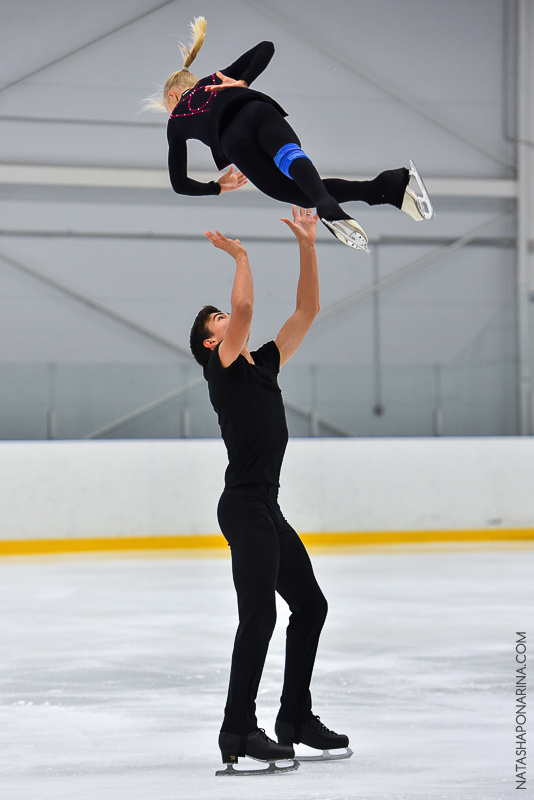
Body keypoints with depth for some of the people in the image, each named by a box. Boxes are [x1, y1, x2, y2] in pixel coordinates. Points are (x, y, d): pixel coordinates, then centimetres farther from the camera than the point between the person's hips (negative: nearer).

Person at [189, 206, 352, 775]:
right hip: (244, 507, -9)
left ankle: (295, 719, 21)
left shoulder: (264, 365, 18)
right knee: (258, 616, -13)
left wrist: (307, 246, 11)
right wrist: (240, 256, -8)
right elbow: (244, 308, -21)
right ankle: (237, 733, -9)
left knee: (309, 604, 14)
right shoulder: (223, 368, -3)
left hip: (267, 509, 9)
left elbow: (307, 310, 17)